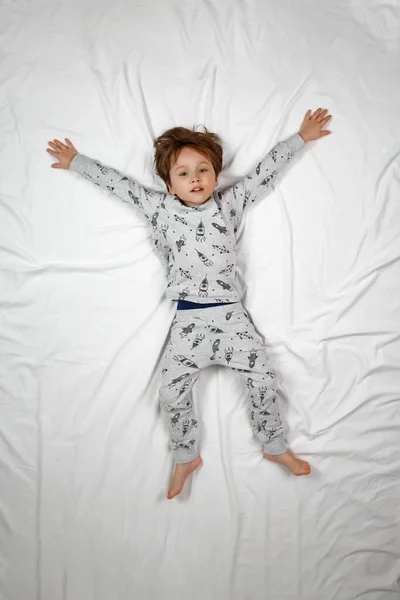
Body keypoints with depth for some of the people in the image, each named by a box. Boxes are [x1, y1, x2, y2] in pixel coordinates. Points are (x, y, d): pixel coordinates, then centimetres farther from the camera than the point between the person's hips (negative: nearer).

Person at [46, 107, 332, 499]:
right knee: (172, 390, -7)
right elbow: (118, 183, 14)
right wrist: (76, 162, 22)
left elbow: (266, 169, 14)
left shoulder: (230, 203, 9)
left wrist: (301, 138, 20)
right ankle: (186, 458, 17)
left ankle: (274, 447, 19)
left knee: (262, 375, -4)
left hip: (230, 313, 1)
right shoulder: (160, 209, 7)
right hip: (187, 319, 0)